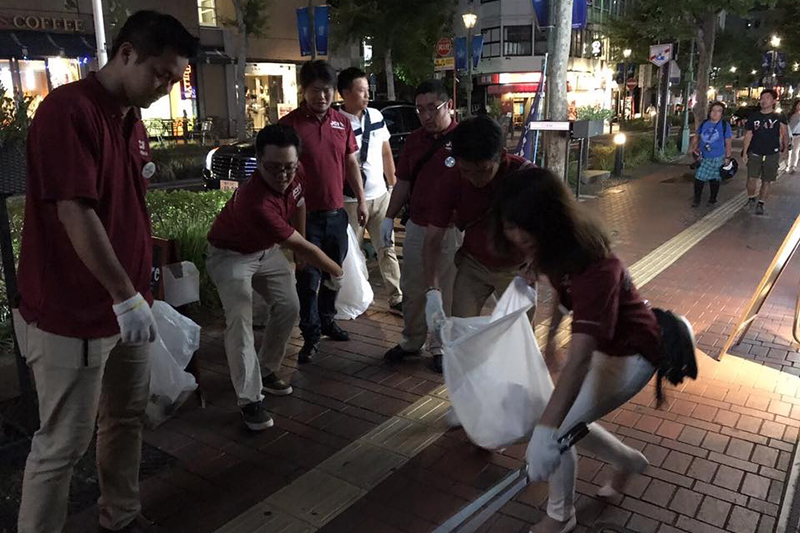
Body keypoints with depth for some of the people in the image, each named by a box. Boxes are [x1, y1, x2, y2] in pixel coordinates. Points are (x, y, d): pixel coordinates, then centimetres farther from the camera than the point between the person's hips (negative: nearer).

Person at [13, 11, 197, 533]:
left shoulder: (133, 119, 11)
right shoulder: (68, 108, -16)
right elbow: (74, 211, -23)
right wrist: (125, 296, -24)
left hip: (127, 303, 9)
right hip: (73, 314, -9)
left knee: (127, 419, 19)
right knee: (64, 445, 2)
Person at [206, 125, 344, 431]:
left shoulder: (296, 175, -19)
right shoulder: (256, 203, -41)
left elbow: (299, 204, 7)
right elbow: (304, 248, -30)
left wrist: (298, 248, 13)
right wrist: (336, 271, -16)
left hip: (267, 249, 8)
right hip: (230, 255, -7)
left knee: (288, 306, 5)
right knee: (240, 320, -21)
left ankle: (266, 371, 22)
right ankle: (249, 399, -14)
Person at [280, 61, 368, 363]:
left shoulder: (342, 122, 6)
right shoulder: (290, 124, -9)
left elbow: (351, 163, 14)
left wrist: (361, 200, 10)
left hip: (337, 211, 5)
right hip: (307, 214, -5)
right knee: (309, 278, 0)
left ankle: (327, 320, 35)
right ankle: (311, 335, 12)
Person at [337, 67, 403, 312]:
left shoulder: (376, 116, 4)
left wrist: (393, 184, 14)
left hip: (380, 195, 6)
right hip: (351, 200, -6)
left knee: (387, 248, 11)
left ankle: (396, 298, 20)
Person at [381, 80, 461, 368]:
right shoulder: (413, 140, 7)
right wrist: (390, 217, 10)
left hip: (451, 229, -5)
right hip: (416, 226, 5)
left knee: (448, 291, 8)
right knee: (412, 288, 15)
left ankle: (441, 347, 24)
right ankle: (412, 341, 33)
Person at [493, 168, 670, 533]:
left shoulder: (594, 268, -39)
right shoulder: (554, 249, -14)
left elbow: (579, 358, -47)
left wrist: (546, 430, -53)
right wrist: (551, 333, 19)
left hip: (632, 352, -8)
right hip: (603, 342, 8)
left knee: (557, 429, -11)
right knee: (563, 423, 15)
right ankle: (628, 461, 42)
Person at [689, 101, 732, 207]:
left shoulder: (725, 125, -7)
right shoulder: (704, 123, 2)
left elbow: (728, 142, -4)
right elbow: (696, 136, 14)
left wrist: (727, 157, -5)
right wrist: (691, 147, 0)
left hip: (717, 158, -2)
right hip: (703, 157, 3)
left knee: (714, 180, 10)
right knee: (699, 177, 2)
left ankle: (712, 199, 27)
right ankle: (696, 199, 16)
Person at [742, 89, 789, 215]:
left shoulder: (779, 117, -2)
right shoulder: (753, 116, 3)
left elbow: (784, 134, -5)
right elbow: (748, 135, 6)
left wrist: (785, 147, -17)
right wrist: (744, 152, 3)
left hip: (772, 154, -1)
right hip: (755, 153, 1)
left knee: (766, 181, 6)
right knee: (751, 179, -6)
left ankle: (760, 204, 19)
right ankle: (751, 199, 18)